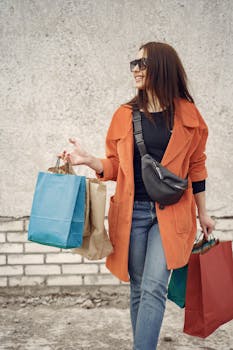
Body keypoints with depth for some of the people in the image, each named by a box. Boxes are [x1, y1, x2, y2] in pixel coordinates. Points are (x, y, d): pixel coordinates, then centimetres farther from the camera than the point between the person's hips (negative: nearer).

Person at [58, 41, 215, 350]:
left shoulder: (186, 113, 2)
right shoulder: (124, 115, 6)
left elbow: (196, 166, 9)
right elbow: (115, 166, 9)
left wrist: (202, 213, 12)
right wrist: (88, 160, -10)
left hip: (170, 212, -2)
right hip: (132, 211, 2)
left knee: (154, 288, -12)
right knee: (139, 288, 9)